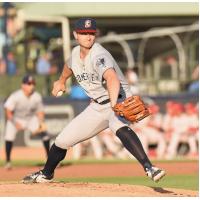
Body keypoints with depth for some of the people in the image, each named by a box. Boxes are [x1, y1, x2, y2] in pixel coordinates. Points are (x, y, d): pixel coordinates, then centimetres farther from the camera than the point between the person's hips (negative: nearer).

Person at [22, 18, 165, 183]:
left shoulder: (99, 55, -25)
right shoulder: (76, 53, -1)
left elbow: (112, 78, -44)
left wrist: (114, 103, -60)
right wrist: (62, 81, 43)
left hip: (118, 100, -7)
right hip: (97, 106, 7)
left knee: (120, 128, -41)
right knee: (62, 140, 9)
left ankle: (149, 168, -50)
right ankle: (46, 174, 34)